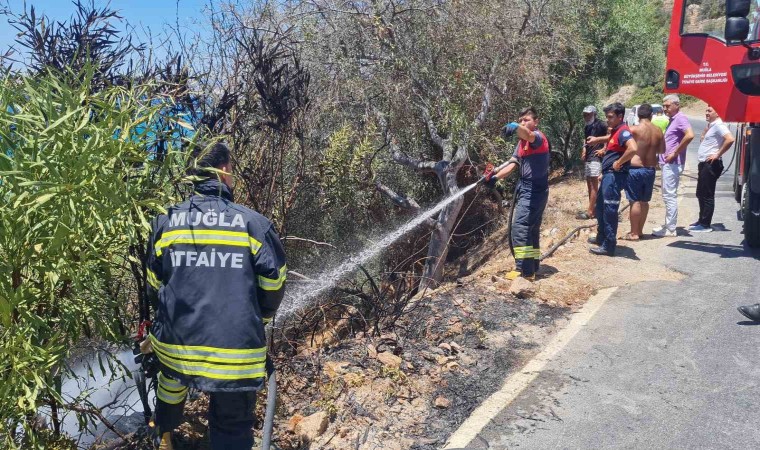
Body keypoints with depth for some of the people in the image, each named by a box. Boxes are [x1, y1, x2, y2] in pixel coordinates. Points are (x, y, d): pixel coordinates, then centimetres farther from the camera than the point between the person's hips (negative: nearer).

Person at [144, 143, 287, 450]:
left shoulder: (166, 221, 1)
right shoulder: (253, 222, -7)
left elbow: (154, 285, 9)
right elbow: (273, 284, -2)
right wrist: (259, 318, 18)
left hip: (175, 342, 4)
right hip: (237, 351, -3)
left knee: (171, 388, 35)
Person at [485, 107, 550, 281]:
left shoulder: (538, 137, -12)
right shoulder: (521, 142, 15)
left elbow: (528, 135, -37)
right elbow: (512, 164, 12)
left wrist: (515, 127, -58)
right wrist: (495, 177, -3)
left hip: (535, 190, -10)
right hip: (526, 189, 10)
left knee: (520, 227, -15)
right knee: (531, 229, 13)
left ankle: (524, 270, -12)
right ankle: (532, 268, 22)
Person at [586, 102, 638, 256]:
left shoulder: (623, 131, -16)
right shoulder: (615, 131, 15)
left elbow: (632, 148, -34)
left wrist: (619, 163, -23)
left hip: (614, 176, -11)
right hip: (608, 174, 11)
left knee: (609, 210, -7)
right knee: (600, 206, 20)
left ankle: (609, 246, -1)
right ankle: (601, 237, 34)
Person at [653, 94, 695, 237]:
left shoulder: (680, 118, -12)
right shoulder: (672, 119, 17)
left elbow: (690, 135, -29)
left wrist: (675, 153, -22)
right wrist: (663, 157, 12)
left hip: (673, 164, -10)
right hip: (667, 163, 10)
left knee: (670, 196, -7)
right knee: (668, 196, 15)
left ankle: (670, 229, -2)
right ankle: (668, 225, 24)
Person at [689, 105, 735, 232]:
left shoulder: (719, 125, -13)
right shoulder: (711, 125, 16)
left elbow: (730, 139, -28)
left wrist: (718, 154, -21)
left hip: (711, 164, -10)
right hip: (704, 164, 10)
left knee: (707, 195, -6)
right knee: (701, 194, 16)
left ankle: (706, 224, -2)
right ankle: (702, 220, 25)